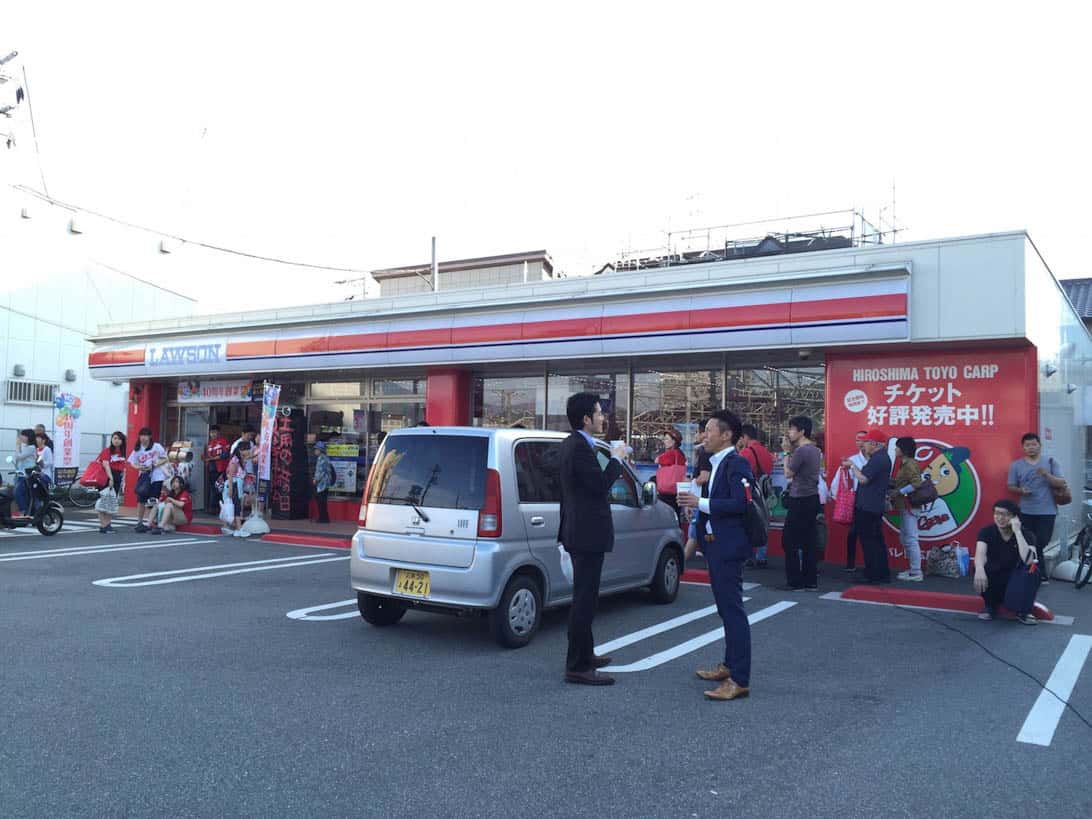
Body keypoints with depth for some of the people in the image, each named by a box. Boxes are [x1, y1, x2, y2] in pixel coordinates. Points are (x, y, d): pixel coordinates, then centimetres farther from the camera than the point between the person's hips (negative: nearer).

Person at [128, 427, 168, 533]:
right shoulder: (137, 449, 6)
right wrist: (139, 467, -13)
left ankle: (150, 523, 2)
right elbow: (132, 463, 8)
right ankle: (139, 522, 15)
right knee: (141, 500, 4)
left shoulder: (157, 446, -3)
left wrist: (155, 465, -15)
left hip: (156, 477, -3)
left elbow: (164, 459, 1)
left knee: (153, 502, -4)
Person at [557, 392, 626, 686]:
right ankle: (577, 667, 0)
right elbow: (601, 485, -20)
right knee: (584, 599, -6)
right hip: (588, 533, -11)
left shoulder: (571, 444, 14)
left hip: (579, 531, 11)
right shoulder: (580, 447, -19)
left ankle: (585, 655, 33)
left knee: (584, 597, 21)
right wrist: (616, 459, -9)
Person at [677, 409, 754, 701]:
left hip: (728, 546, -10)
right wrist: (695, 502, 2)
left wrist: (701, 503, -23)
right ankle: (730, 665, 30)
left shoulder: (736, 463, -14)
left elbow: (740, 503, -24)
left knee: (732, 609, -8)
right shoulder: (717, 463, 15)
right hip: (715, 544, 10)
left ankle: (739, 680, -5)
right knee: (726, 608, 18)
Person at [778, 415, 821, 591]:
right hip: (812, 498, 9)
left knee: (789, 542, -2)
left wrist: (787, 452, -2)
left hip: (800, 501, -9)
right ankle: (810, 581, 14)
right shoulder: (814, 449, 11)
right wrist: (792, 450, 11)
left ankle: (794, 582, 0)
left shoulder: (801, 451, -17)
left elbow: (788, 473, -10)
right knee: (808, 542, 11)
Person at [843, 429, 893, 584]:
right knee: (877, 540, 14)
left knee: (868, 540, -4)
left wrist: (852, 466, -8)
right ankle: (883, 574, 20)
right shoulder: (883, 457, 16)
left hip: (867, 507, -10)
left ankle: (872, 575, -1)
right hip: (875, 506, 10)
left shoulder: (878, 459, -18)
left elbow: (863, 479, -21)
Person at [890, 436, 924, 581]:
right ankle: (913, 569, 22)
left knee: (910, 539, -5)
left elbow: (916, 483, -24)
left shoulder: (909, 464, -14)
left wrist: (898, 492, -20)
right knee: (904, 539, 16)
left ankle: (916, 573, 0)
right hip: (904, 507, 10)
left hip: (909, 506, -10)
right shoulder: (905, 464, 15)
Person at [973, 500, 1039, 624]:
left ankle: (1024, 610, -10)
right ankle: (990, 606, -7)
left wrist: (1017, 531, -31)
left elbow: (1028, 560, -32)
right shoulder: (986, 532, -10)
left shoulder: (1027, 535, -12)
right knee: (981, 569, -31)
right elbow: (980, 554, -30)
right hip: (993, 585, 1)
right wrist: (979, 569, -53)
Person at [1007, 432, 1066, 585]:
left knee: (1041, 543, 1)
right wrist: (1020, 490, -14)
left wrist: (1047, 475, -18)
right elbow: (1011, 486, 7)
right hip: (1026, 512, 1)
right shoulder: (1016, 465, 4)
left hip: (1047, 511, -1)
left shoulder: (1050, 462, 3)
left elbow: (1061, 484, -1)